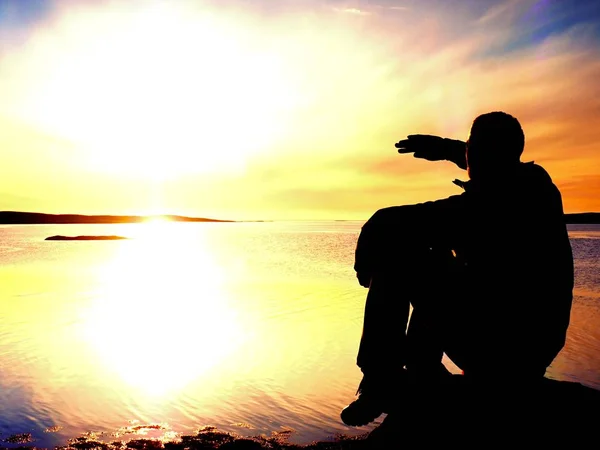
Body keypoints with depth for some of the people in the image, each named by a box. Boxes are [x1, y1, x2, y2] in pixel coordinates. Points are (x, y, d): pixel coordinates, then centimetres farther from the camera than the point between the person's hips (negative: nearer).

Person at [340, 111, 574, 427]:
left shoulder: (480, 204, -20)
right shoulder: (537, 183, 3)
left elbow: (384, 225, -22)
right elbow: (496, 164, 27)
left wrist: (367, 260, -3)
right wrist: (447, 147, 27)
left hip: (492, 352, -8)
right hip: (537, 352, 8)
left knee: (395, 252, -4)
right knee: (438, 263, 24)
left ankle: (381, 380, -1)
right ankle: (421, 373, 23)